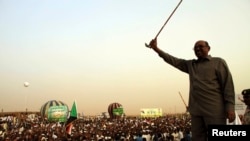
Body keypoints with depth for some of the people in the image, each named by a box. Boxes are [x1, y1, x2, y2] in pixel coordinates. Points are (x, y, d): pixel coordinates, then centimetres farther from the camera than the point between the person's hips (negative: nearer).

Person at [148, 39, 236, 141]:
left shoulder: (218, 62, 4)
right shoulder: (190, 65, 17)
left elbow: (227, 84, -3)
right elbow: (173, 60, 12)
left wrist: (230, 107, -12)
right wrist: (156, 49, 3)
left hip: (214, 110, -5)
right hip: (196, 110, 5)